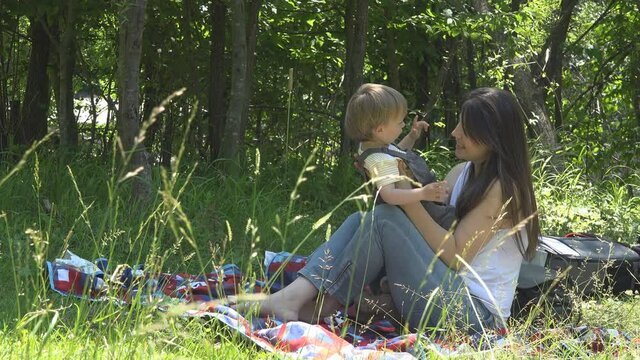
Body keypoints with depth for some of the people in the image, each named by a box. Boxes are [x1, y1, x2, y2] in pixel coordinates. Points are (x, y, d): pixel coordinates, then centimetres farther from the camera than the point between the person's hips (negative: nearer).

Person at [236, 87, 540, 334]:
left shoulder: (502, 188, -10)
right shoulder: (464, 172, 17)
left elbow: (455, 255, -15)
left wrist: (409, 198, -19)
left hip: (476, 313, -9)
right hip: (450, 295, 9)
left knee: (384, 219, -19)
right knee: (360, 220, -2)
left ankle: (325, 305, -15)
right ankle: (296, 294, -22)